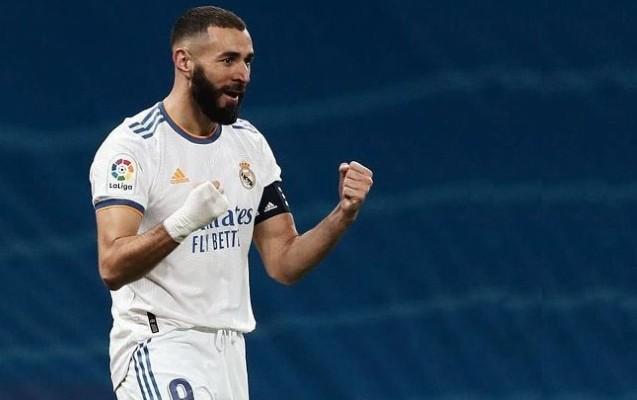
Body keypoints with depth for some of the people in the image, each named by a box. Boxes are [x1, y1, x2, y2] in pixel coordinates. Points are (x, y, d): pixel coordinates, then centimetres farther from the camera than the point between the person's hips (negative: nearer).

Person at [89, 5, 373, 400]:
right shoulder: (133, 145, -11)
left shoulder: (250, 144, 11)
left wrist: (344, 214, -6)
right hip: (159, 350, -7)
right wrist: (183, 223, -36)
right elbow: (113, 267, -21)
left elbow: (284, 263, 10)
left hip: (229, 352, 7)